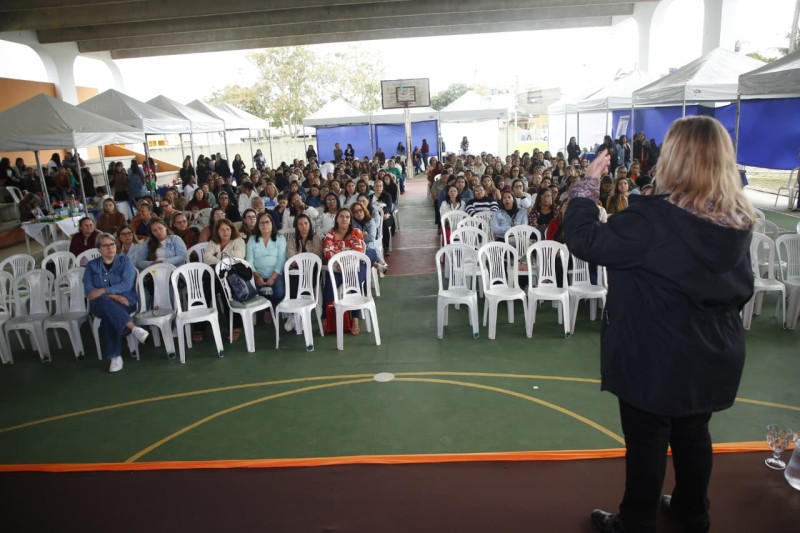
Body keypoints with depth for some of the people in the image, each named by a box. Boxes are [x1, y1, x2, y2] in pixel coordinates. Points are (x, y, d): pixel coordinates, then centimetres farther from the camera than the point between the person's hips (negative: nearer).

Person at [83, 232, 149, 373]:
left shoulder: (125, 261, 7)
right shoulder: (91, 265, 12)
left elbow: (127, 285, -9)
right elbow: (88, 291, -3)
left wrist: (103, 291, -19)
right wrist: (113, 296, -17)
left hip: (125, 303, -1)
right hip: (100, 305, 1)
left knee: (108, 317, -37)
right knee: (104, 301, -38)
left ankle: (115, 355, -33)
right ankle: (133, 328, -44)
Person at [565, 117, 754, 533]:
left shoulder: (653, 218, -27)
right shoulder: (738, 221, -2)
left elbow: (583, 240, -22)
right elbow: (742, 289, 9)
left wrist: (588, 183, -12)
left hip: (654, 358, -7)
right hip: (712, 357, 7)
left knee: (647, 442, 10)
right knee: (693, 434, 24)